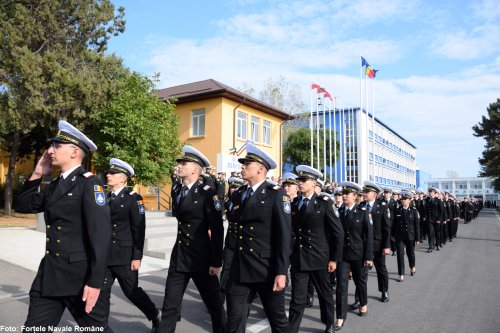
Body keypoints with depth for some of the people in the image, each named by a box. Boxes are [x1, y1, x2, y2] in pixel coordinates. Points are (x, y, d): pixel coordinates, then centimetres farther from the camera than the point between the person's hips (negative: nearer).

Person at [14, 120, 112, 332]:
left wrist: (95, 281, -22)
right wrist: (37, 174, 6)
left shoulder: (89, 184, -14)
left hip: (79, 275, -7)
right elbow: (22, 206, 18)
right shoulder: (55, 185, 11)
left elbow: (101, 233, -20)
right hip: (49, 274, 7)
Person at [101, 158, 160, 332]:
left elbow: (139, 229, -12)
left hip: (125, 255, -5)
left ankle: (155, 315, 29)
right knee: (102, 291, 5)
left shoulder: (133, 198, -9)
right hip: (105, 255, 5)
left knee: (132, 291, 7)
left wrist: (137, 257, -15)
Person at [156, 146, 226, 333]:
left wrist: (216, 262, -15)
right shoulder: (175, 191, 9)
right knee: (170, 306, 8)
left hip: (201, 258, -5)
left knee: (214, 304, 11)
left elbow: (217, 229, -14)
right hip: (178, 257, 6)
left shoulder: (207, 193, -12)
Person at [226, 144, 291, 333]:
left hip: (267, 268, -4)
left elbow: (284, 235, -13)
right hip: (240, 268, 5)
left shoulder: (276, 194, -8)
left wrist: (281, 272, -16)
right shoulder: (238, 194, 11)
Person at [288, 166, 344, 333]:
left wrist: (334, 258, -7)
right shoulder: (294, 204, 5)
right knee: (297, 299, 2)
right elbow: (291, 229, 6)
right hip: (298, 258, 2)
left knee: (325, 294, 18)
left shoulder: (324, 203, -6)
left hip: (319, 258, -2)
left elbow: (338, 232, -5)